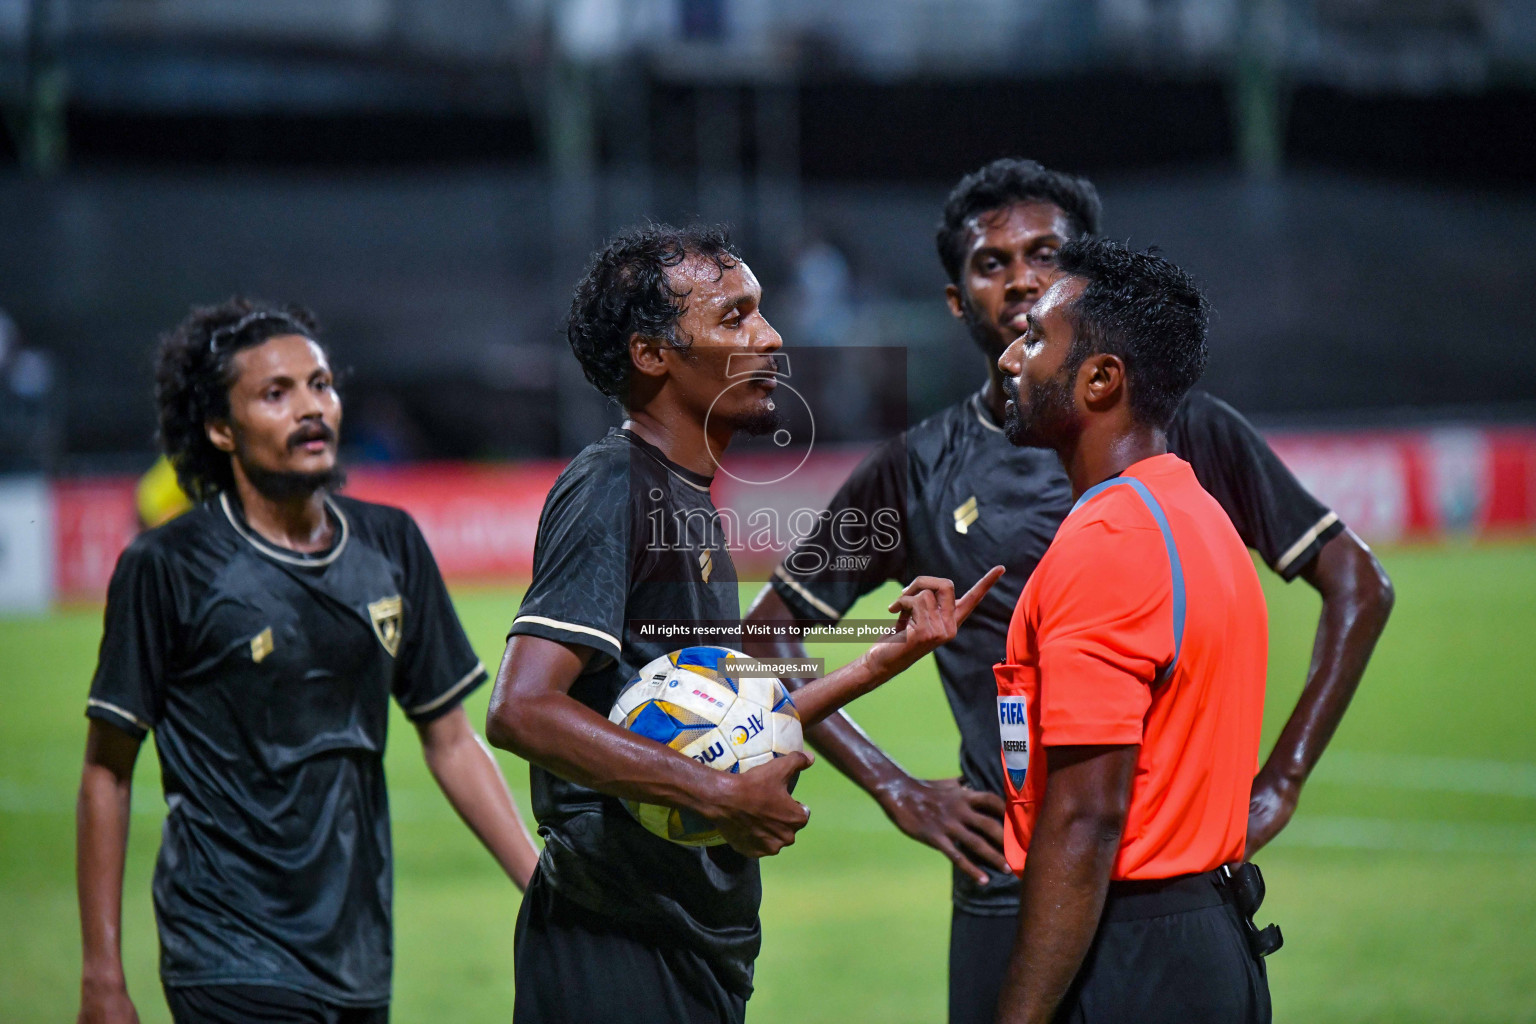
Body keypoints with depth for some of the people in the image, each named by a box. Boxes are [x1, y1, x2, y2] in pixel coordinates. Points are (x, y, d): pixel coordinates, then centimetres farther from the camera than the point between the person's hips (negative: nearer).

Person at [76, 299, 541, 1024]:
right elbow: (107, 770, -3)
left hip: (360, 960, 5)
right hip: (231, 965, -5)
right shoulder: (165, 568, -6)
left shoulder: (392, 546, 9)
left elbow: (449, 740, 15)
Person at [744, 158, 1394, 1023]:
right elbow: (770, 633, 15)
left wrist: (1279, 787, 0)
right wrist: (898, 791, 6)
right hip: (1008, 897, 1)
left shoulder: (1185, 433, 4)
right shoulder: (919, 473, 7)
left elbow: (1359, 587, 7)